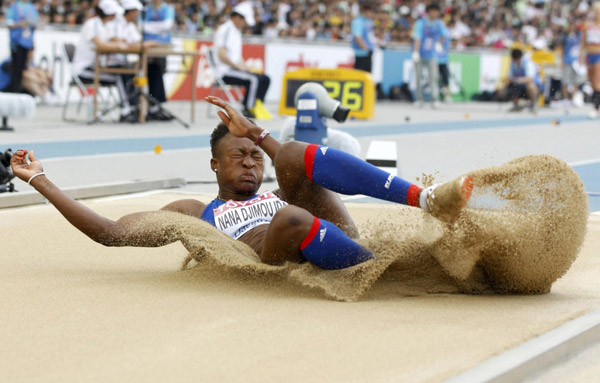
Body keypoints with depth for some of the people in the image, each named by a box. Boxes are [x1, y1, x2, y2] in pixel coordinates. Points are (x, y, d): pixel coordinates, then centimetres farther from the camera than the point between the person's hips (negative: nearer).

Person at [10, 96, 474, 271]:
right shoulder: (191, 212, 27)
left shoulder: (278, 195, 38)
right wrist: (40, 181, 21)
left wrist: (257, 134, 27)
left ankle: (427, 201, -33)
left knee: (293, 153, -15)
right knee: (290, 217, -36)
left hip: (343, 250, 4)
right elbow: (108, 232, 19)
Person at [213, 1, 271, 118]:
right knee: (253, 79, -29)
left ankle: (255, 108, -7)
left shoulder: (236, 31, 21)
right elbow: (221, 55, -19)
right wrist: (238, 66, -17)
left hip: (235, 69, 10)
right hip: (225, 72, -10)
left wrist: (244, 66, 8)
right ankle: (248, 109, -24)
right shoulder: (225, 30, -10)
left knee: (265, 79, -2)